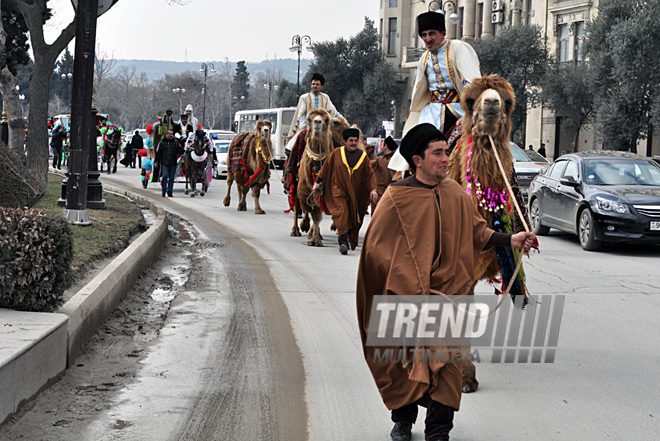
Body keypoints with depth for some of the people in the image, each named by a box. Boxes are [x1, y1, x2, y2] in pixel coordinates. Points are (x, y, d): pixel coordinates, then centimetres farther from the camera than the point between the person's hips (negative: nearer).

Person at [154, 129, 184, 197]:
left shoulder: (175, 142, 9)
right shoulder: (162, 142, 6)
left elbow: (181, 151, 7)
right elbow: (158, 153, 7)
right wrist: (156, 162, 2)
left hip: (173, 164, 2)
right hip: (164, 163, -2)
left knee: (171, 178, 4)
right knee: (165, 176, -11)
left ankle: (170, 192, 12)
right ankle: (164, 191, -2)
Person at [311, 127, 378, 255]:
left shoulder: (363, 155, 4)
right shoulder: (336, 153, 0)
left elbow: (370, 174, 5)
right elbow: (325, 168, 9)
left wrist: (373, 189, -6)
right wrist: (317, 182, 10)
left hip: (355, 193, 3)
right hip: (339, 190, -3)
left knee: (353, 217, 7)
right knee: (342, 212, -23)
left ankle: (350, 241, 23)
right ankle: (343, 240, -30)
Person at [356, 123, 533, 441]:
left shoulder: (455, 194, 5)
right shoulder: (397, 197, -7)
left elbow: (476, 232, 16)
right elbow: (375, 247, -2)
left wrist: (510, 240, 3)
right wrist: (402, 278, -7)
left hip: (447, 293, 2)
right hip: (404, 296, -2)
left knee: (447, 362, -9)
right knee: (404, 361, 8)